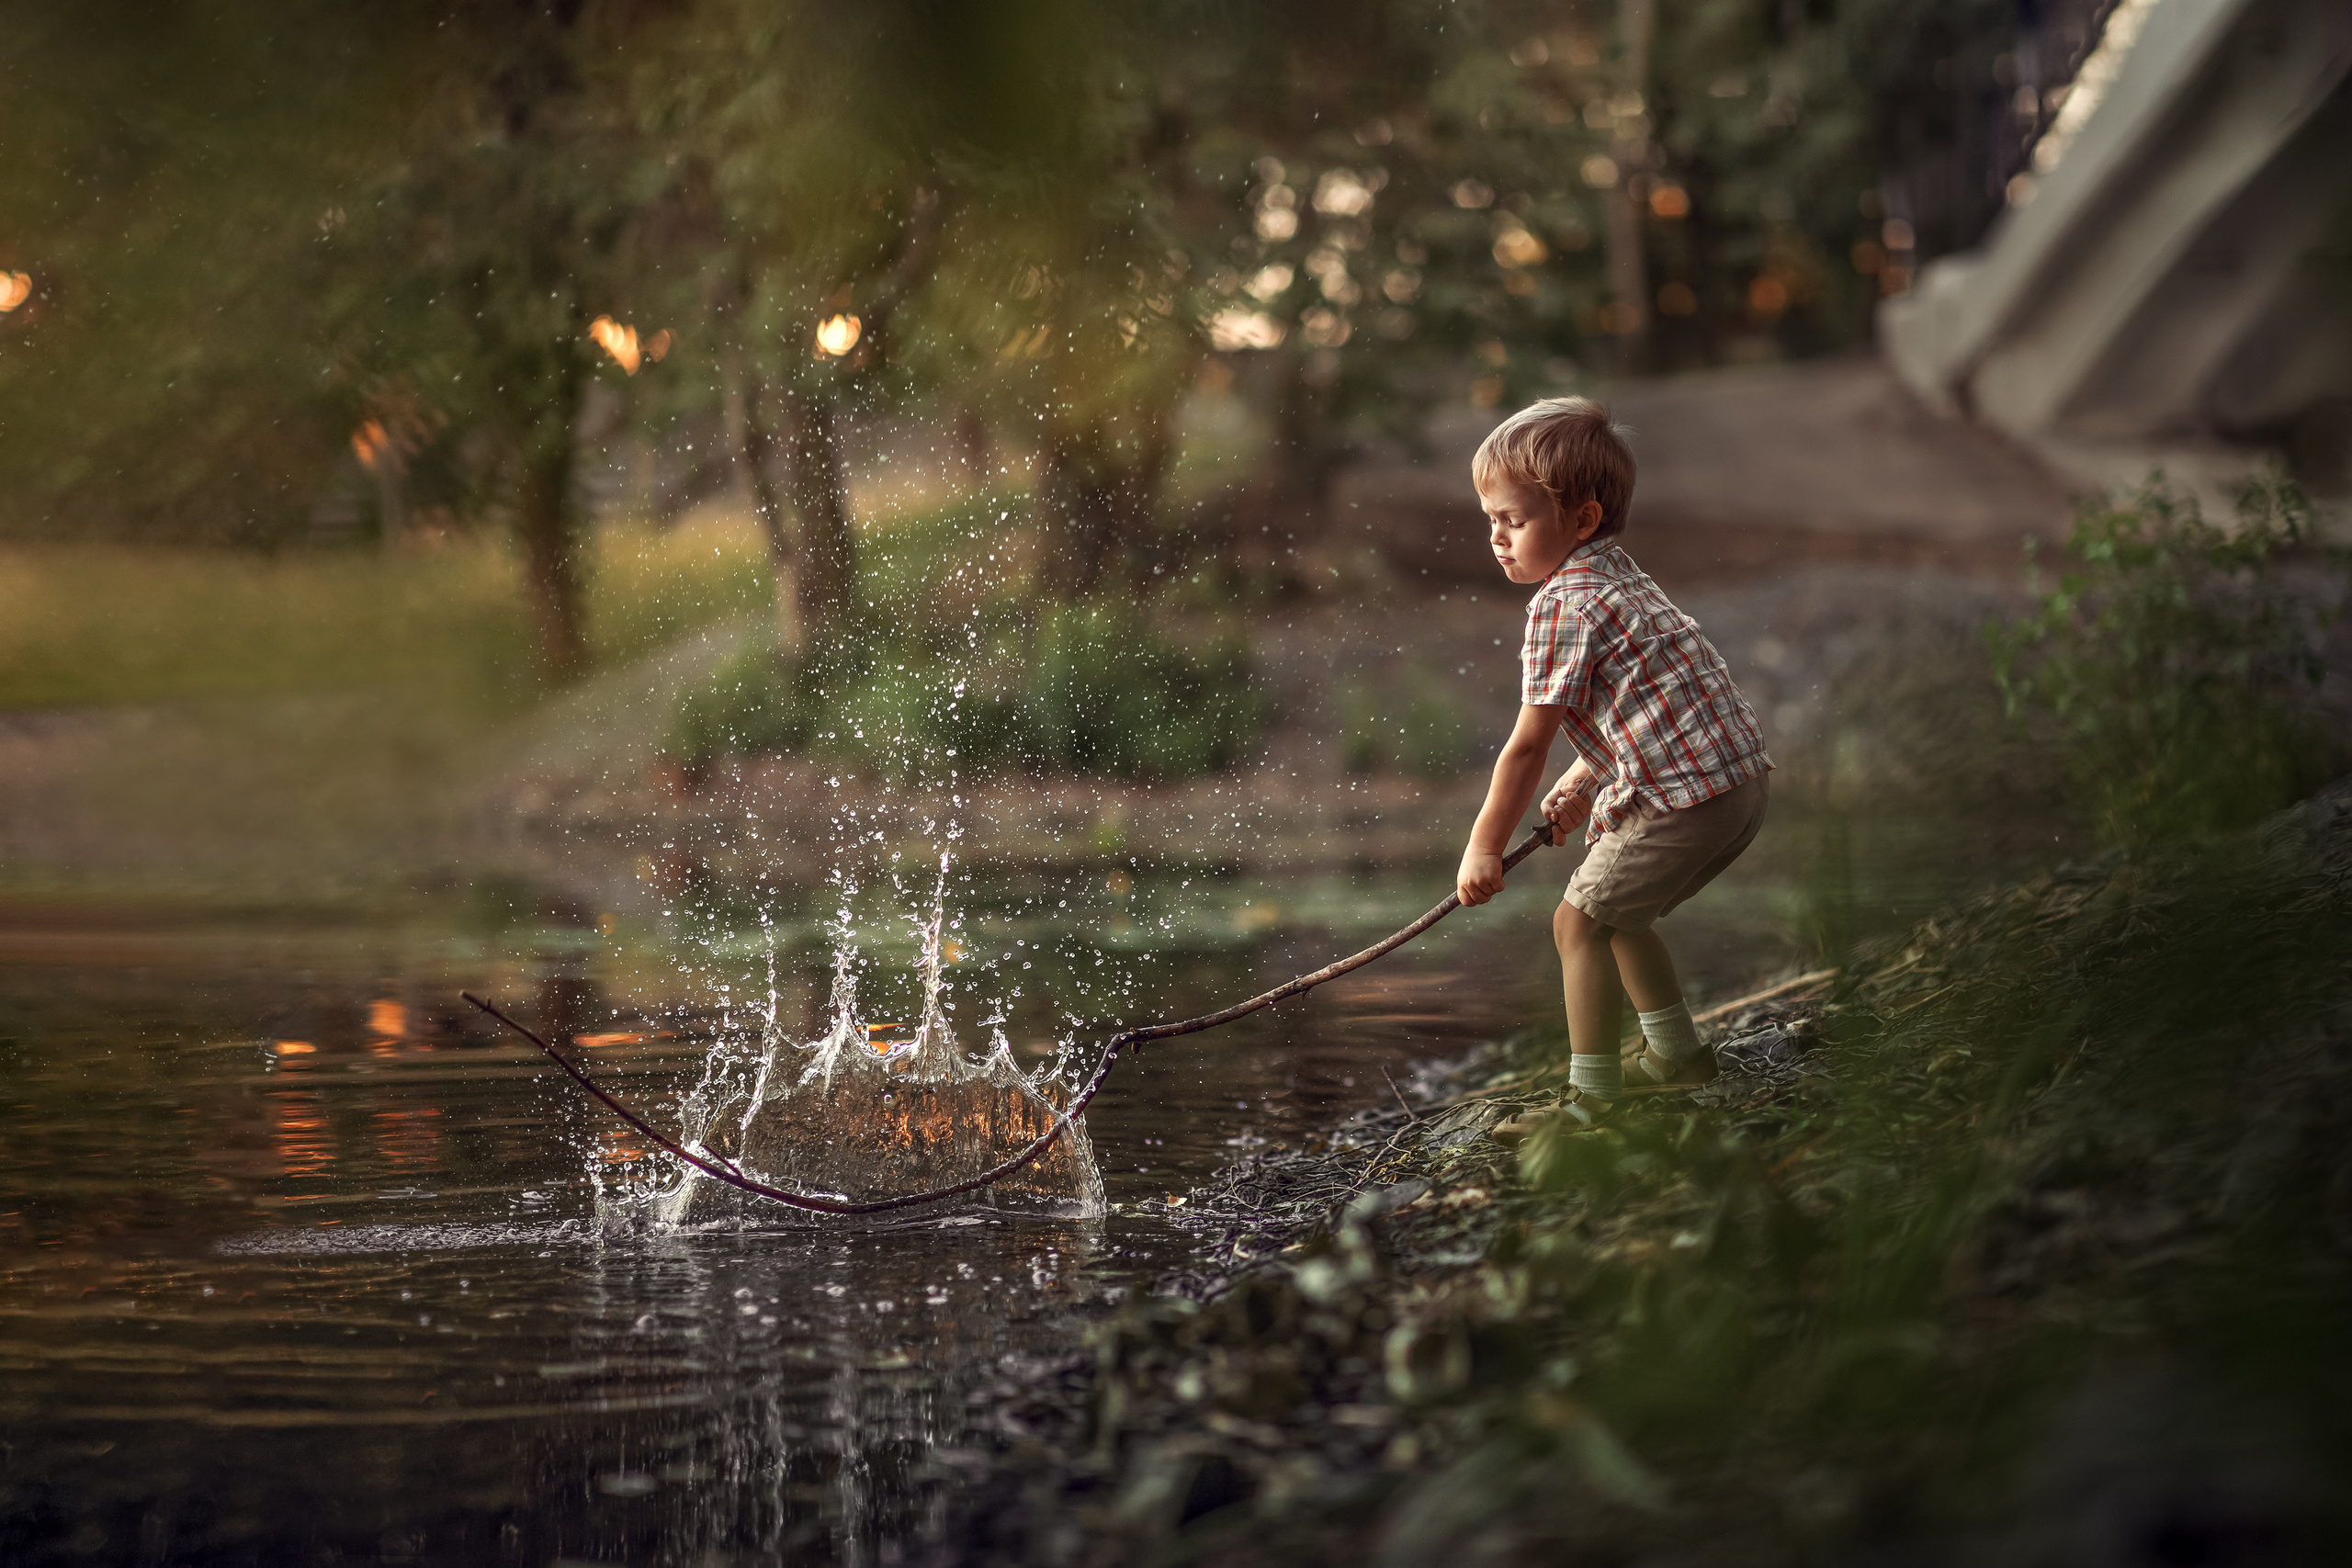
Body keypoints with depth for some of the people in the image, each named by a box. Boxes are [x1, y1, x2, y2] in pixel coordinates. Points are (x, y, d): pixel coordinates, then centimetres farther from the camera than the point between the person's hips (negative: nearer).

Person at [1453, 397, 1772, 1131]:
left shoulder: (1561, 607, -15)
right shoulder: (1615, 574, 16)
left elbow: (1528, 745, -14)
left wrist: (1484, 847, -6)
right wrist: (1583, 781, 17)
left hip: (1686, 796, -10)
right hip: (1737, 779, 10)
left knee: (1580, 920, -4)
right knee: (1616, 912, 24)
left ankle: (1594, 1100, -2)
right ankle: (1675, 1051, 36)